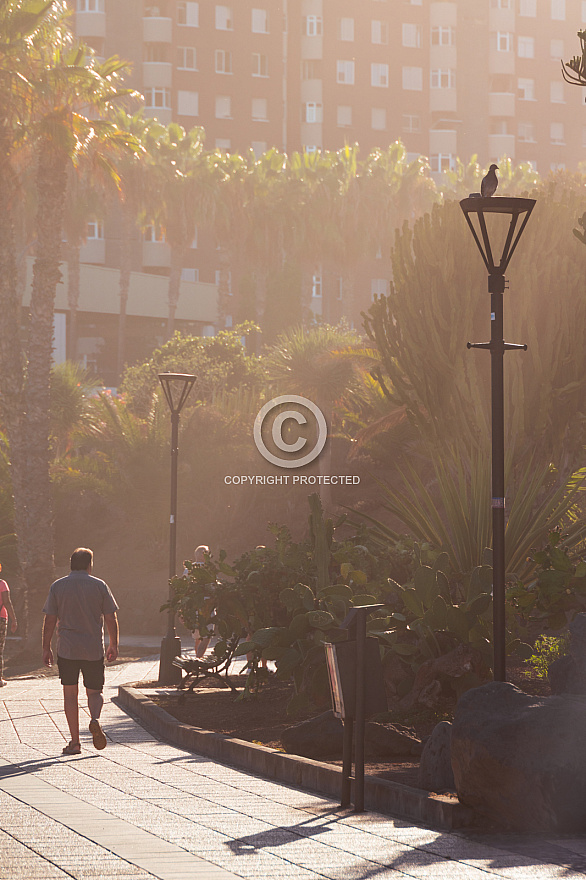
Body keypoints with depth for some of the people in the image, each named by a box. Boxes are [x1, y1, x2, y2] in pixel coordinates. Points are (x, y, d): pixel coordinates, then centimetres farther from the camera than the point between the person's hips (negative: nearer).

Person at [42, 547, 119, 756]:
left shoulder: (58, 586, 1)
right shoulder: (99, 586, 1)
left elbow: (49, 621, 0)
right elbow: (111, 618, 2)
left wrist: (46, 648, 8)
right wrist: (114, 645, 12)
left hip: (67, 650, 0)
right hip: (94, 650, 0)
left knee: (70, 693, 6)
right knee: (94, 691, 13)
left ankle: (74, 742, 3)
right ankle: (95, 719, -18)